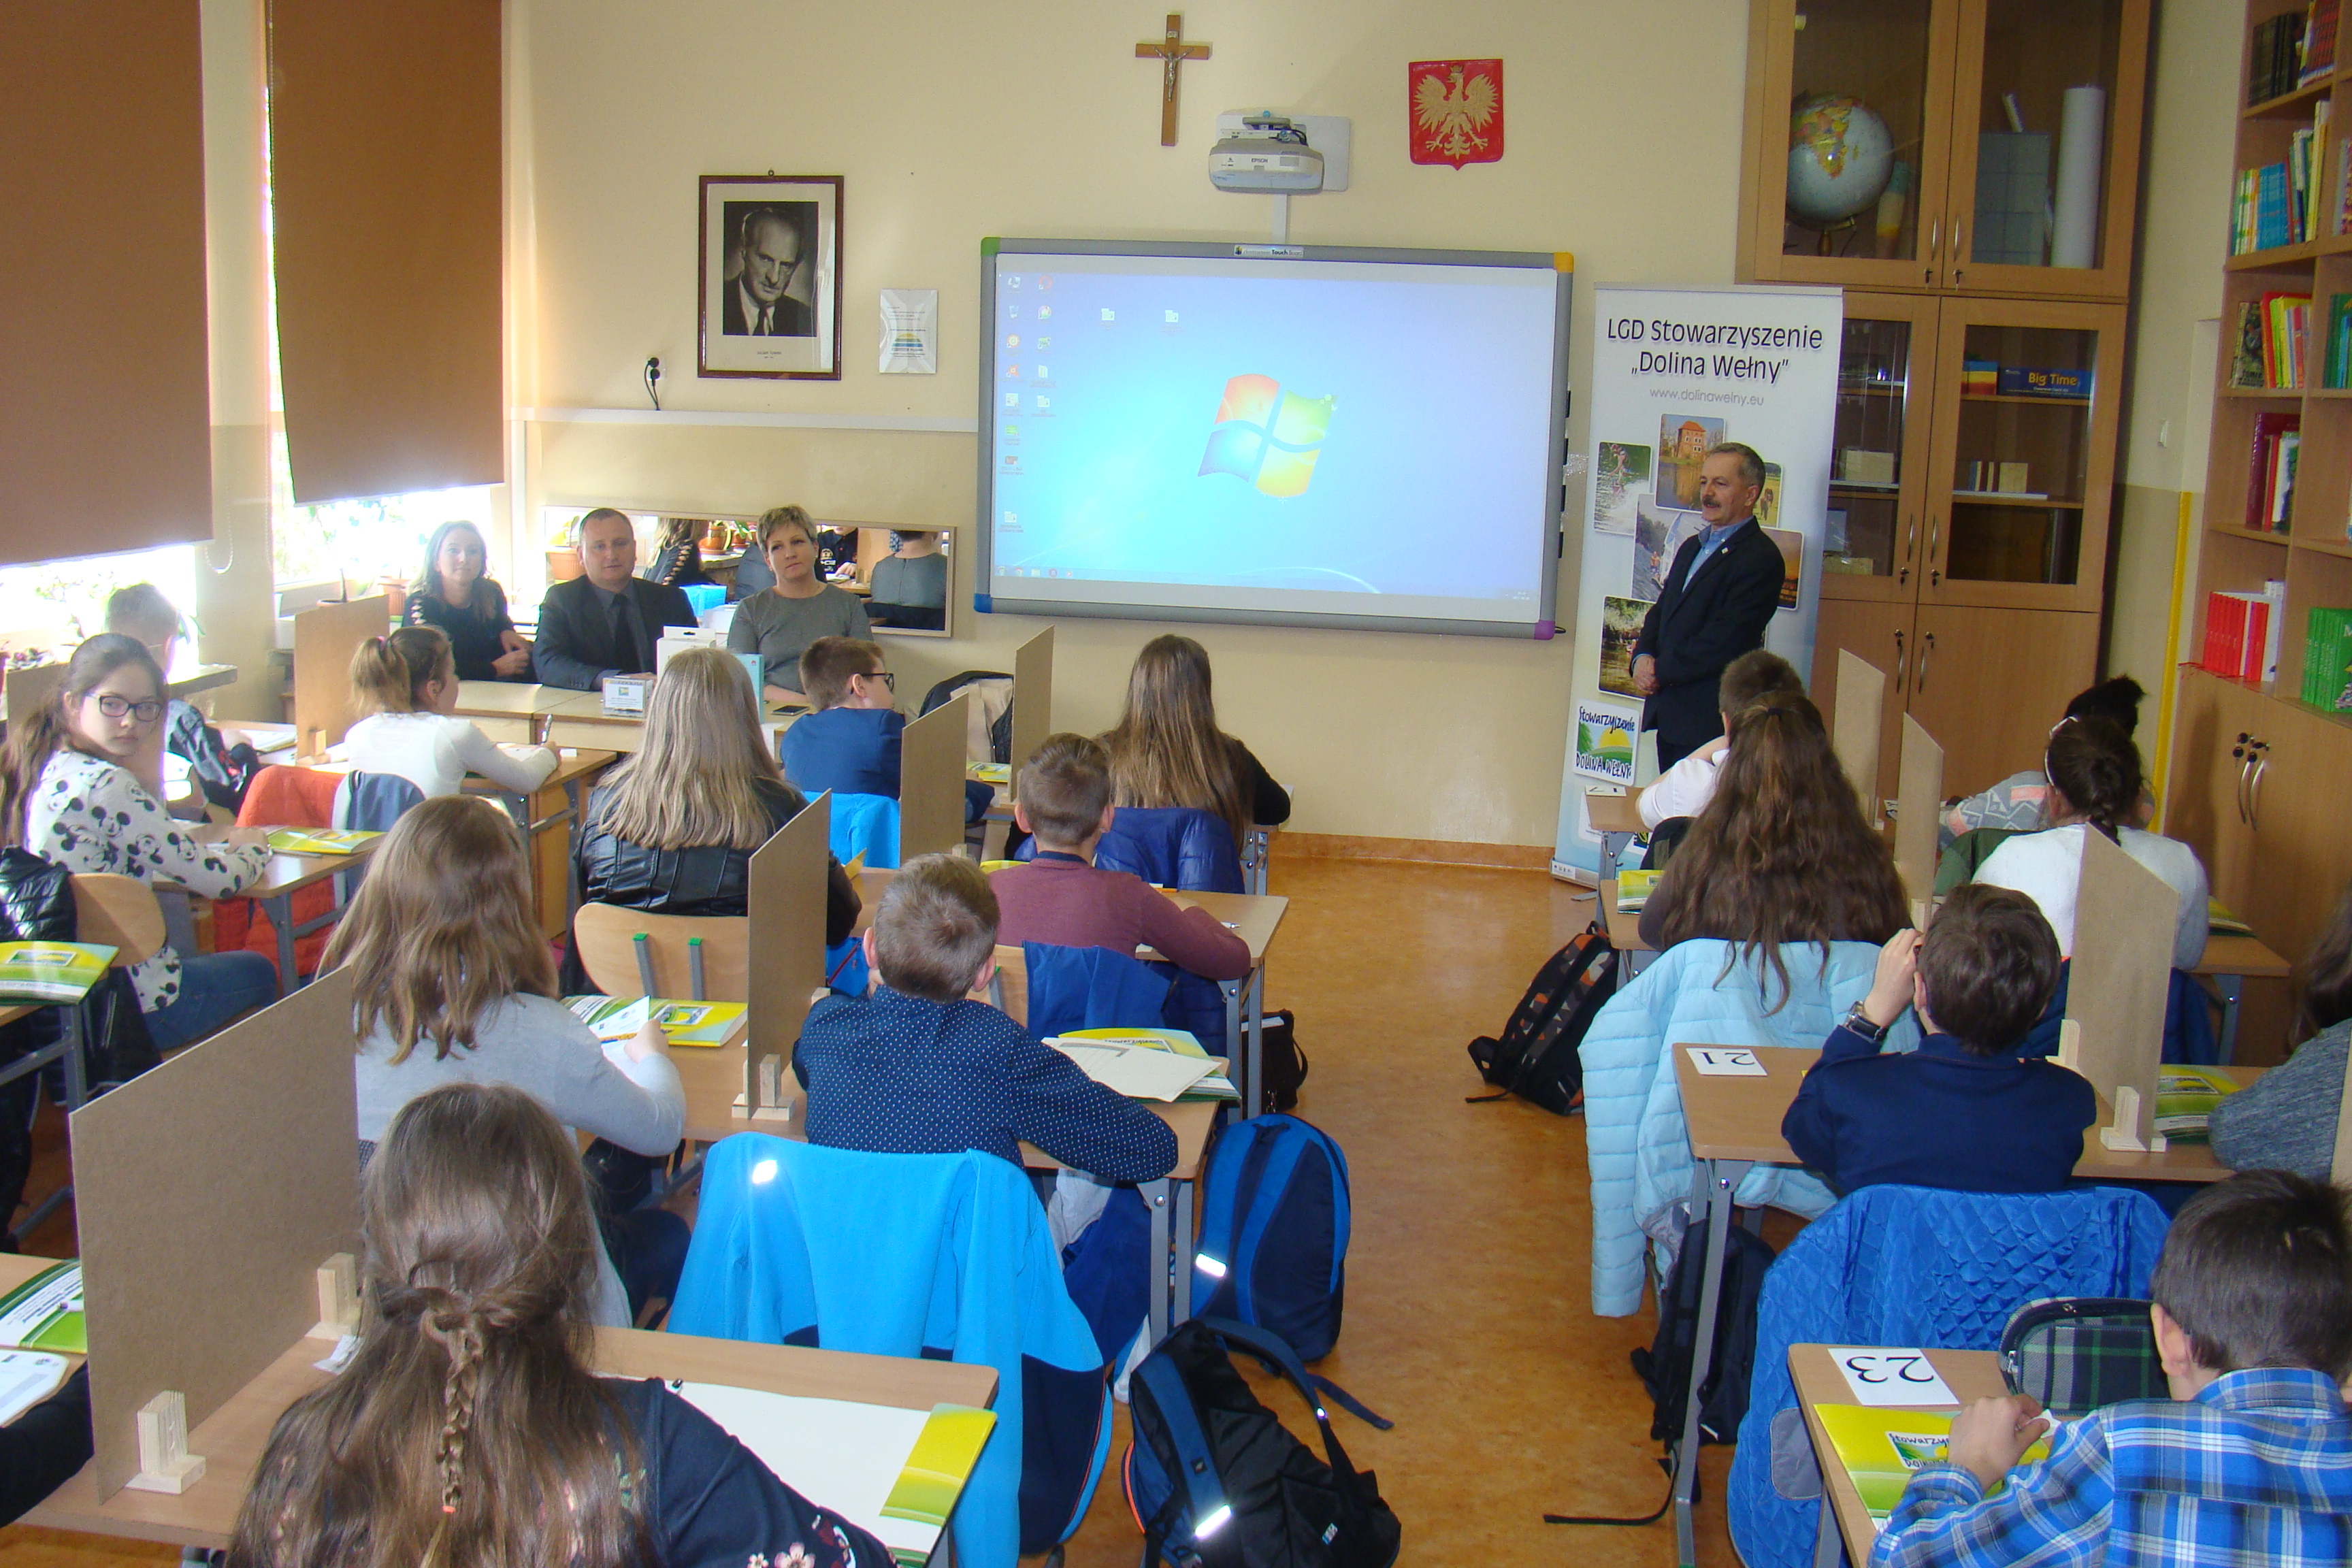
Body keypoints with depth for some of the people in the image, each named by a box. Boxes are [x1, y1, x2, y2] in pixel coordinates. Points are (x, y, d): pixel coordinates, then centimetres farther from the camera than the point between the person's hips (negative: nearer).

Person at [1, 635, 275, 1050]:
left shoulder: (51, 770, 3)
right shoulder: (106, 786, -24)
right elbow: (218, 880, -18)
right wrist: (256, 847, 1)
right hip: (130, 1007, -8)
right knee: (259, 972, 21)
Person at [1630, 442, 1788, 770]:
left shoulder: (1761, 558, -12)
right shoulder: (1693, 547, 18)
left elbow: (1723, 641, -18)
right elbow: (1661, 612, 20)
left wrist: (1659, 673, -11)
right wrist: (1643, 657, -1)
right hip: (1668, 714, 8)